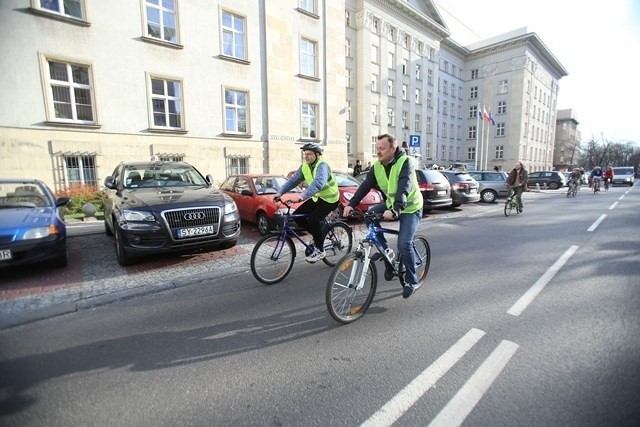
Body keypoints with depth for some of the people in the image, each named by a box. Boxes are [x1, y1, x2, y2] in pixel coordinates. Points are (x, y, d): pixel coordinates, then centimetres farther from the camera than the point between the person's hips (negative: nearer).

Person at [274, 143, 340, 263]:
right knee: (297, 216, -4)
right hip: (316, 197, 8)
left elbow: (318, 183, -43)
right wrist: (280, 192, -18)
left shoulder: (322, 166, -25)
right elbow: (293, 180, -5)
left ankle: (319, 250, -6)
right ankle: (319, 235, 16)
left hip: (329, 199, -8)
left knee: (314, 219, -26)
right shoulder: (304, 167, -1)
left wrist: (303, 196, -55)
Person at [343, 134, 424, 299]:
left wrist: (395, 210, -52)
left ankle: (412, 281, 4)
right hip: (391, 205, 6)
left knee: (404, 244, -18)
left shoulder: (405, 163, -23)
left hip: (410, 208, -6)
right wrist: (351, 204, -25)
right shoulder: (377, 166, -5)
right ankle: (384, 249, 3)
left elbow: (404, 190, -37)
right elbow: (365, 185, -13)